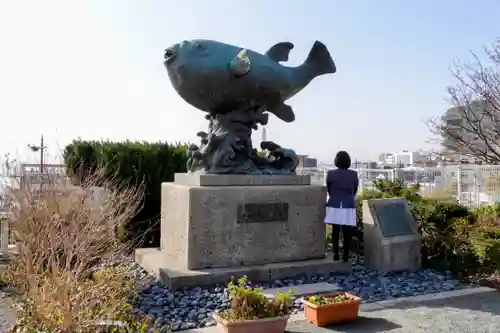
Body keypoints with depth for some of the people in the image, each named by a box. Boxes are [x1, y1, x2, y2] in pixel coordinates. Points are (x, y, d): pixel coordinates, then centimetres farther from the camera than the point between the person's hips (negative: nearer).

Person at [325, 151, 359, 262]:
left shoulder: (330, 174, -5)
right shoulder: (354, 174, -2)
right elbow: (354, 191, 11)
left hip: (334, 207, 0)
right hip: (348, 207, 0)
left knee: (335, 231, 12)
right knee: (347, 233, 5)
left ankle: (336, 255, 14)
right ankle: (345, 257, 6)